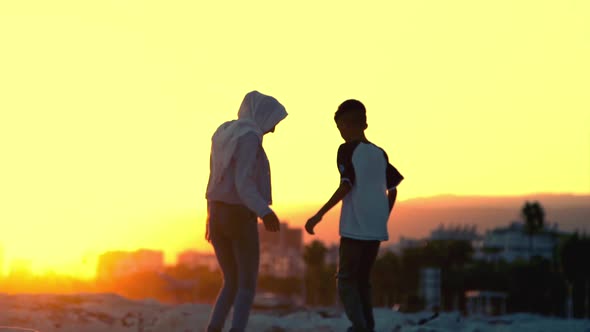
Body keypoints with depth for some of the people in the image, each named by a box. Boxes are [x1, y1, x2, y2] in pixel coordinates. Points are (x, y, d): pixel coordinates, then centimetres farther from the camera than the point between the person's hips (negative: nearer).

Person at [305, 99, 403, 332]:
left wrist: (319, 215, -14)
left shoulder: (347, 150, -6)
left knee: (346, 280, -1)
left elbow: (346, 186, -15)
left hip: (355, 228, -6)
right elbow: (392, 190, 13)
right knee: (362, 279, 16)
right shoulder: (380, 153, 13)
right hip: (376, 229, 6)